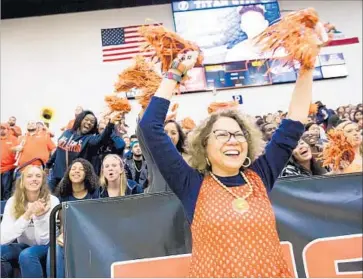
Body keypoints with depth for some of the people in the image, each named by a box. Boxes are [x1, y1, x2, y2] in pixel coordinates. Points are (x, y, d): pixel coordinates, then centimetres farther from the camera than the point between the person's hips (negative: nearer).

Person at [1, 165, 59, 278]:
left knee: (26, 255, -33)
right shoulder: (12, 201, -8)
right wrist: (27, 215, -33)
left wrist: (39, 216, -35)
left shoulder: (52, 201, -15)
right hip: (24, 246, 3)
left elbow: (43, 241, -18)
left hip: (44, 247, -2)